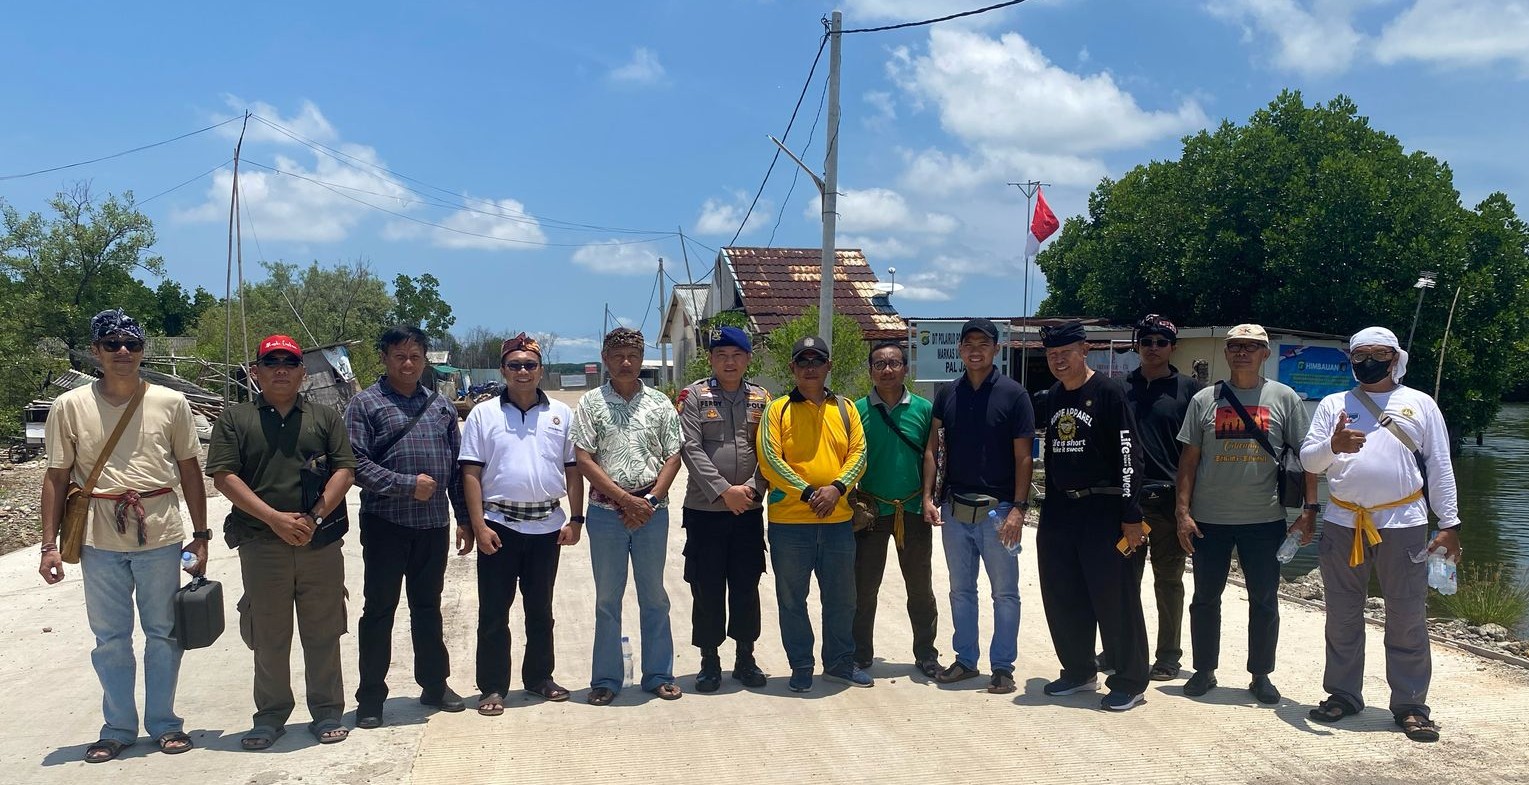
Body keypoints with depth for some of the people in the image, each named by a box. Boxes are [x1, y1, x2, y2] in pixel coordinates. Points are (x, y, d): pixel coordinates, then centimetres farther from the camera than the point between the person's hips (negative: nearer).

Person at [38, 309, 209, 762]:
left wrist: (200, 535, 5)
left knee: (163, 632, 8)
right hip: (99, 540, 0)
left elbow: (190, 471, 6)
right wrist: (49, 545, 0)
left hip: (160, 536, 0)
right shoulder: (70, 407, 0)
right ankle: (118, 728, 23)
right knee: (109, 638, 9)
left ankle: (163, 723, 23)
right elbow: (57, 478, 4)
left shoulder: (171, 403, 1)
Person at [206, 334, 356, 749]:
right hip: (261, 544, 0)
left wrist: (315, 518, -10)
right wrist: (275, 519, -12)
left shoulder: (326, 417, 11)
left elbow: (345, 470, 4)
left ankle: (327, 712, 16)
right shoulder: (235, 419, 7)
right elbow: (224, 477, -3)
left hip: (321, 543, 1)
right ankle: (271, 714, 20)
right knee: (268, 636, 7)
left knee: (322, 632, 5)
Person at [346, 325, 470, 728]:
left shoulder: (441, 406, 11)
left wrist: (464, 518, 9)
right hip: (386, 524, -4)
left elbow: (456, 465, 12)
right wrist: (409, 485, -16)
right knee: (379, 610, 4)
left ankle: (435, 684, 27)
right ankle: (370, 697, 14)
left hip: (433, 525, 4)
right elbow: (357, 464, -12)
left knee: (428, 608, 15)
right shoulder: (365, 403, -3)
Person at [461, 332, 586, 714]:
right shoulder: (483, 414, 1)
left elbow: (573, 469, 9)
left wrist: (575, 519, 2)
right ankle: (492, 687, 13)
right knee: (493, 611, 3)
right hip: (499, 525, -2)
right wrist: (478, 526, -9)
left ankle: (540, 677, 27)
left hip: (547, 525, 2)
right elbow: (471, 473, -2)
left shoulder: (561, 414, 7)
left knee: (540, 609, 14)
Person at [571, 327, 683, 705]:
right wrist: (625, 499, -11)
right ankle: (606, 680, 16)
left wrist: (649, 500, -8)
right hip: (606, 512, -1)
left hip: (653, 510, 1)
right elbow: (584, 460, -5)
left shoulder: (660, 403, 6)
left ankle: (659, 674, 20)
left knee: (654, 596, 9)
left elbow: (673, 458, 4)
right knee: (607, 598, 7)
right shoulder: (591, 403, 1)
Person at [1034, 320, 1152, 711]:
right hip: (1059, 511, 7)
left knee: (1114, 599, -2)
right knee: (1062, 598, 12)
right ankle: (1078, 672, 27)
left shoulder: (1108, 392, -10)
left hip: (1104, 509, -7)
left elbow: (1129, 455, -13)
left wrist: (1131, 517, -17)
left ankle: (1129, 682, 10)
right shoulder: (1052, 398, 12)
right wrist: (1049, 510, 17)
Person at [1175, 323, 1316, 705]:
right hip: (1209, 519, 1)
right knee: (1205, 598, 10)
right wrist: (1183, 511, -2)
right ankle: (1204, 670, 24)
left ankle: (1261, 675, 22)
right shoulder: (1204, 400, 4)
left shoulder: (1284, 398, 2)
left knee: (1264, 602, 8)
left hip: (1265, 519, -1)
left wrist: (1309, 509, -5)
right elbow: (1189, 458, 4)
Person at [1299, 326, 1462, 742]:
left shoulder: (1420, 404, 8)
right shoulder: (1333, 404, 10)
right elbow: (1308, 458, 3)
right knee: (1342, 617, 10)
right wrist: (1333, 445, -19)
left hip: (1403, 525, -2)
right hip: (1343, 525, 2)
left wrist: (1449, 523, 1)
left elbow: (1439, 467, 7)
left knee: (1408, 620, 2)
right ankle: (1342, 694, 21)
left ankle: (1410, 705, 12)